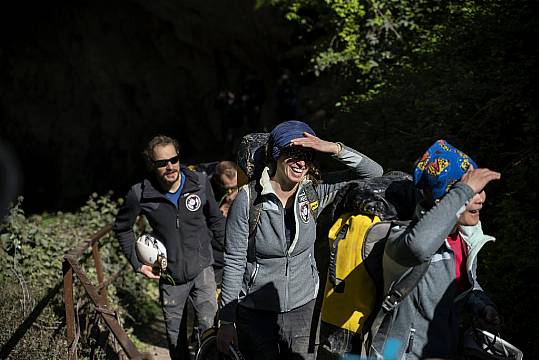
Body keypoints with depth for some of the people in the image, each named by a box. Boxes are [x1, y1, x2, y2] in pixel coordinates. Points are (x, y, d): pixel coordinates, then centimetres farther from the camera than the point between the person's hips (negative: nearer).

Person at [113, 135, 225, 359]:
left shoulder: (200, 183, -9)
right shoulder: (140, 195, -12)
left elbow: (215, 220, 9)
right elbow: (122, 228, 7)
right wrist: (137, 263, 1)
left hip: (202, 270, 0)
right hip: (170, 278, 0)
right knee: (175, 340, 12)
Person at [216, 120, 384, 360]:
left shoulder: (314, 193, -6)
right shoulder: (248, 198, -14)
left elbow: (373, 173, -10)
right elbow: (234, 262, -10)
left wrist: (334, 149, -24)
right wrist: (226, 321, -8)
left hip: (303, 310, 3)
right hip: (256, 313, -2)